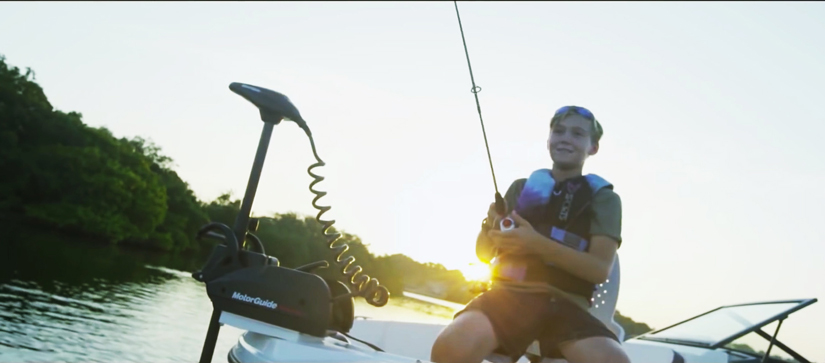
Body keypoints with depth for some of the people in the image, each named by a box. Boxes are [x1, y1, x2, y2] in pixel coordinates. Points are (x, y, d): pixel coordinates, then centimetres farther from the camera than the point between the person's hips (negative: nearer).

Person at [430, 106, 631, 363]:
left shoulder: (604, 197, 11)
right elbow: (484, 253, 18)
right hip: (509, 293, 1)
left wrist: (536, 243, -15)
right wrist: (489, 228, -6)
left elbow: (600, 269, -3)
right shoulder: (522, 187, 18)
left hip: (565, 304, -1)